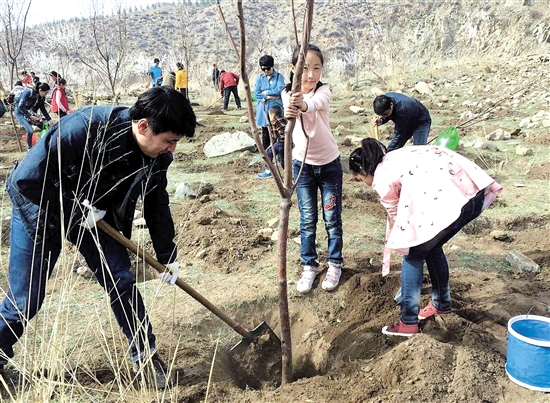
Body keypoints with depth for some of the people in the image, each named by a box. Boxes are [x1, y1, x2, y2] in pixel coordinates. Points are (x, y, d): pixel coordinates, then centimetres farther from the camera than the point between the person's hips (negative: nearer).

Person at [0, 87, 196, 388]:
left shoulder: (156, 156, -16)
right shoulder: (85, 128, -36)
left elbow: (157, 206, 0)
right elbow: (26, 179, -31)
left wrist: (167, 257, 5)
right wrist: (76, 209, -25)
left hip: (95, 213, 5)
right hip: (39, 208, -4)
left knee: (121, 282, 1)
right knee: (25, 301, 1)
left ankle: (145, 355, 19)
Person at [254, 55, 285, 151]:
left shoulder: (279, 77, 0)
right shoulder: (260, 78, 6)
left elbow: (279, 90, -13)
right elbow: (256, 94, -2)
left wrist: (265, 92, -6)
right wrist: (270, 96, -11)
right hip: (263, 110, 2)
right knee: (265, 133, 9)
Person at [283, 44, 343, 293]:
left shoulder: (323, 91, -15)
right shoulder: (287, 94, -10)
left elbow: (316, 103, -40)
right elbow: (289, 111, -33)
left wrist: (303, 104, -65)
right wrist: (289, 111, -60)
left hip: (329, 163, -1)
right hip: (302, 164, 1)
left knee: (332, 218, 7)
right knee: (307, 220, 8)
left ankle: (334, 264, 24)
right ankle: (309, 266, 22)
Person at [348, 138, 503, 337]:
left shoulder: (381, 179, 4)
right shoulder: (396, 157, 27)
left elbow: (396, 219, 14)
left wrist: (402, 246, 31)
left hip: (449, 199, -9)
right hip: (474, 190, 9)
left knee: (414, 254, 9)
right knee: (432, 247, 26)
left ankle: (408, 322, 14)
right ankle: (442, 304, 43)